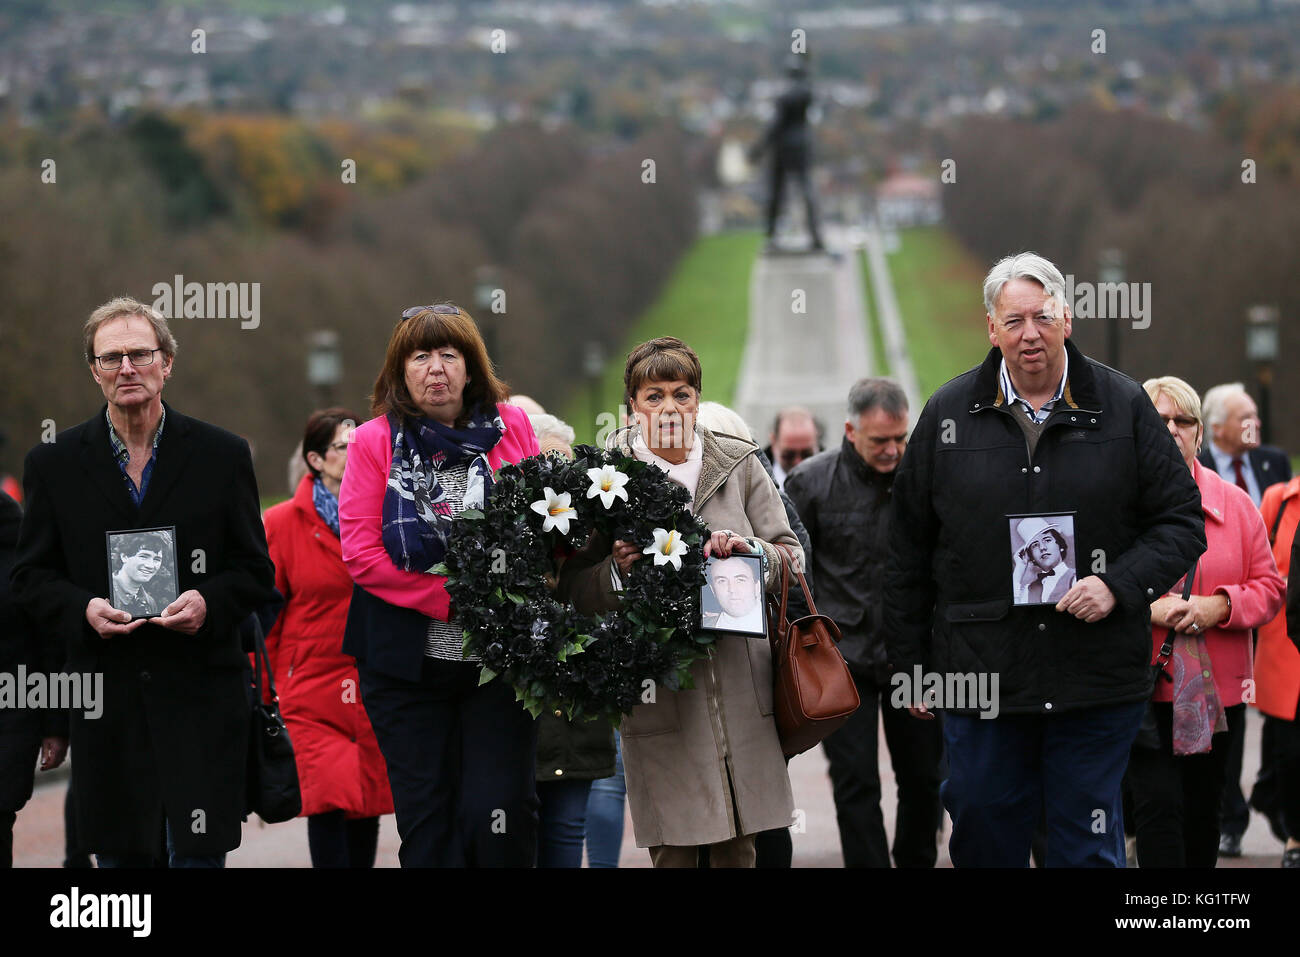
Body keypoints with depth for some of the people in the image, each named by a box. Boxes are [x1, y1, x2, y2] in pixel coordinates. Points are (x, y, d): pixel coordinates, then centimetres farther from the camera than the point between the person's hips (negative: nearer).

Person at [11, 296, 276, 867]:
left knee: (199, 854, -4)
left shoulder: (222, 456, 5)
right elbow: (31, 577, 8)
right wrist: (81, 608, -12)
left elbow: (256, 572, 7)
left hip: (200, 697, -1)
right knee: (118, 855, 7)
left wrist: (210, 602, -13)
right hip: (105, 703, 1)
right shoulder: (54, 464, 7)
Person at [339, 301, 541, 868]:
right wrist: (453, 599, -14)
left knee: (499, 815, -10)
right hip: (407, 661, 0)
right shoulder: (375, 443, 2)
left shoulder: (510, 428, 4)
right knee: (426, 820, 4)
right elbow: (361, 554, -5)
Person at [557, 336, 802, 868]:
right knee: (672, 850, -3)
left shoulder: (738, 464, 8)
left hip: (739, 680, 2)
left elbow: (792, 556, 9)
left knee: (739, 848, 5)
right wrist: (616, 572, -17)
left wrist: (753, 552, -11)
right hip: (659, 694, -2)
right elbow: (574, 590, 2)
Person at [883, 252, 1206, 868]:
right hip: (979, 674, 1)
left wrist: (1118, 585, -12)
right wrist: (910, 665, 8)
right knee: (984, 842, 6)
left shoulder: (1123, 407, 2)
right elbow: (909, 553, 10)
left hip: (1098, 681, -1)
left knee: (1088, 848, 4)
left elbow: (1183, 519, 5)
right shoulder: (949, 414, 5)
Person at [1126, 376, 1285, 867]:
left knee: (1202, 811, 9)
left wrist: (1219, 606, -11)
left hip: (1217, 692, 3)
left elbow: (1270, 587, 7)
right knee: (1158, 807, -12)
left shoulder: (1235, 504, 8)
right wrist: (1148, 609, -17)